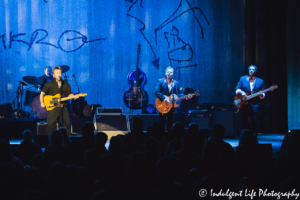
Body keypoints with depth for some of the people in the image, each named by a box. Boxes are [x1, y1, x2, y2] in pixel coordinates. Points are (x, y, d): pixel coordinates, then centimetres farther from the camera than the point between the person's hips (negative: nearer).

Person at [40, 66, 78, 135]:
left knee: (67, 125, 4)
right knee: (50, 125, -10)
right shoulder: (49, 84, 3)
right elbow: (42, 93, 3)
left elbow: (69, 94, 11)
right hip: (52, 108, -3)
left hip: (63, 107, 3)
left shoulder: (66, 85, 14)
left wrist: (74, 96, -11)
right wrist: (42, 103, -11)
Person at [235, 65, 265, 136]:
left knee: (254, 121, -5)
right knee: (243, 121, 1)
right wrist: (241, 92, -11)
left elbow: (262, 93, 9)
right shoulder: (242, 79, 12)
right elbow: (237, 89, 9)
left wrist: (261, 95, -14)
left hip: (254, 105, -1)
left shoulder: (260, 81, 11)